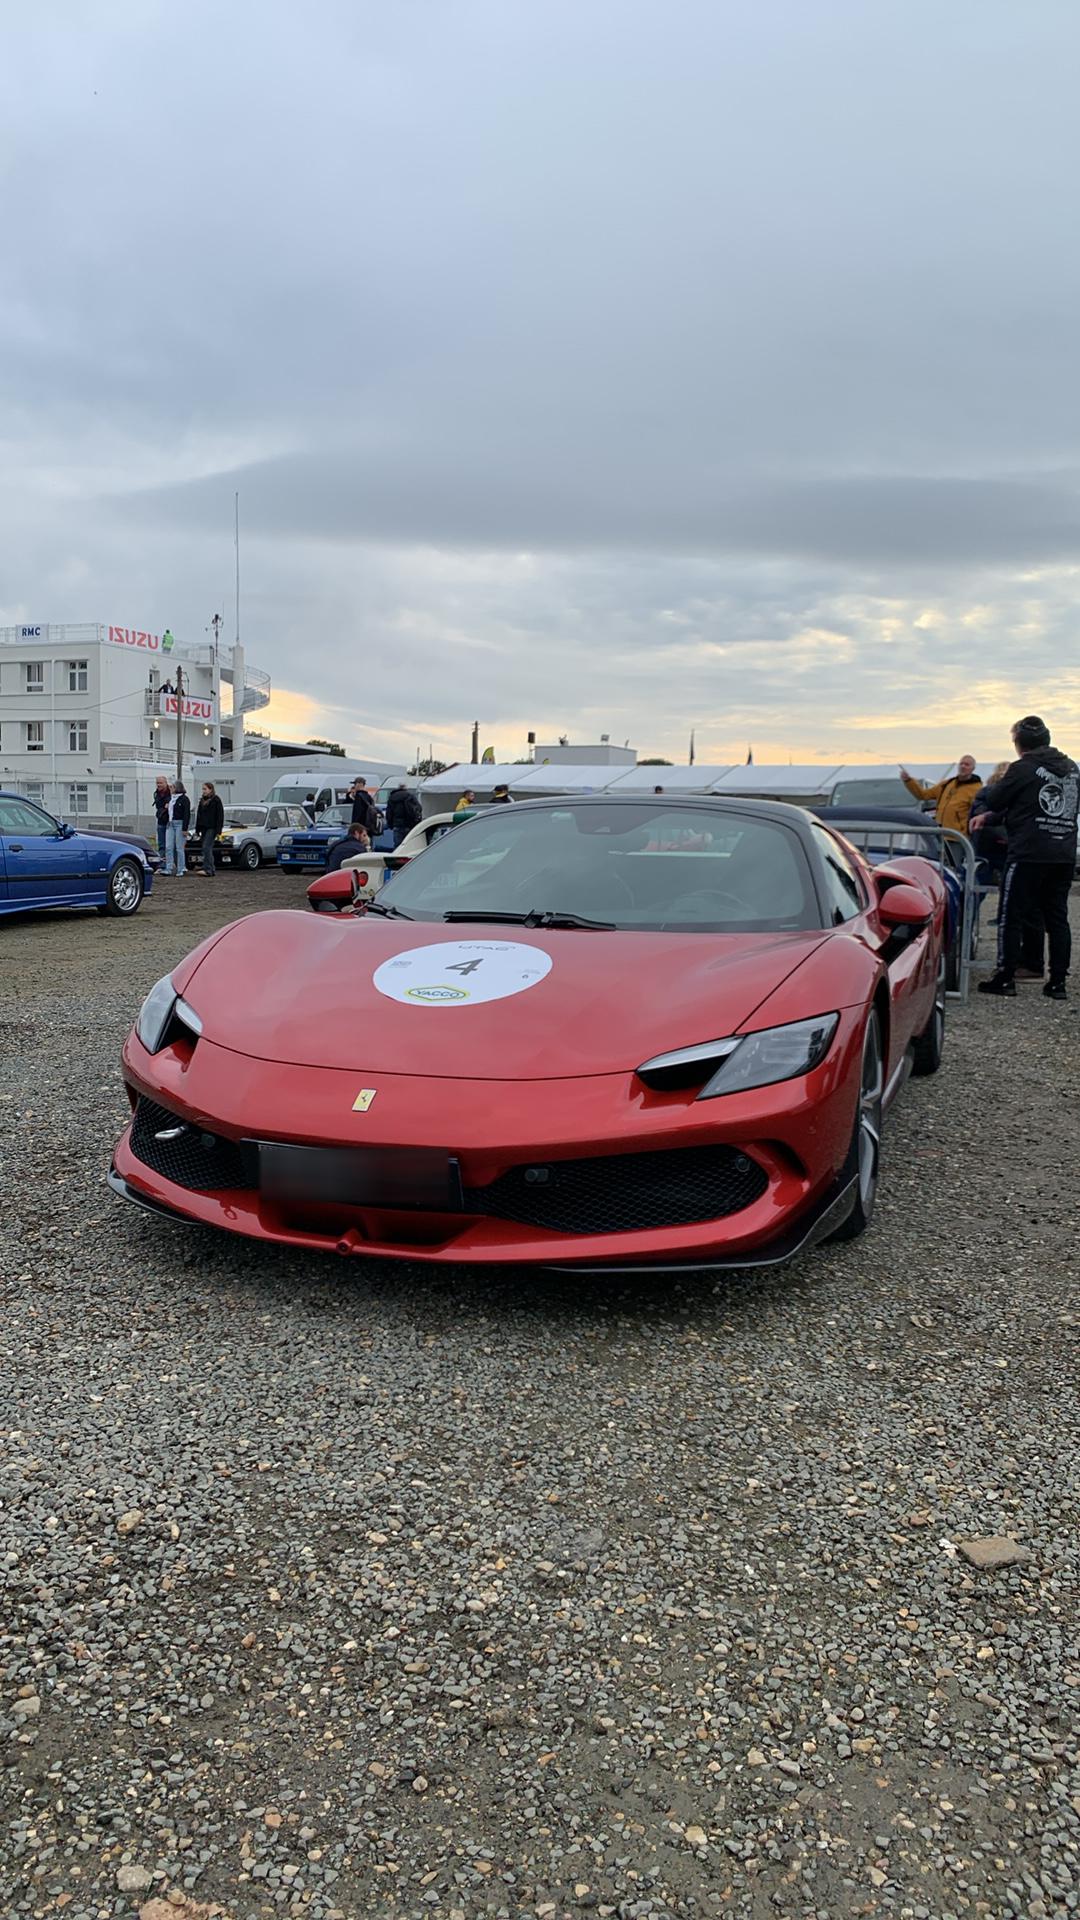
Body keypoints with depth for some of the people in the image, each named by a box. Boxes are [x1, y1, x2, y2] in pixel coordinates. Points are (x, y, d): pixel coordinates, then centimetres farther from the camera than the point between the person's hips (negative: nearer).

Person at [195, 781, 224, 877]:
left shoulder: (216, 800, -5)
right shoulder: (202, 800, 16)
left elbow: (220, 815, -9)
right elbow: (199, 815, 20)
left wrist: (218, 831, -14)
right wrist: (197, 829, 15)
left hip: (211, 828, -8)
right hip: (204, 828, 8)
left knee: (206, 847, -16)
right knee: (208, 849, 7)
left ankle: (207, 870, -20)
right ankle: (211, 870, 10)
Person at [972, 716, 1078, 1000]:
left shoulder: (1023, 769, -10)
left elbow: (994, 800, -2)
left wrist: (999, 782, 21)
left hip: (1029, 855, -6)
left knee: (1012, 917, 2)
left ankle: (1005, 977, 5)